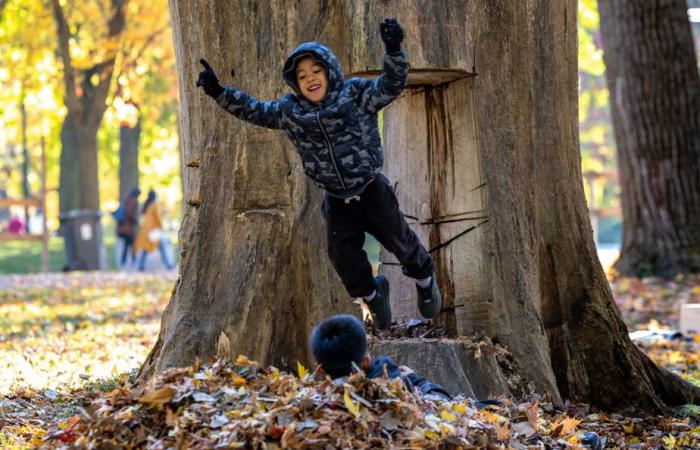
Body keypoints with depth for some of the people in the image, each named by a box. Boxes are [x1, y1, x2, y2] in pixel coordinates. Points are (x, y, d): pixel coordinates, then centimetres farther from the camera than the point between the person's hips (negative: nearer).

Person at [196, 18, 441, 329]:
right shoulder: (290, 111, -2)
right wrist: (219, 92, -6)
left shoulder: (356, 94, -11)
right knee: (344, 256, 5)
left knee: (399, 240, 9)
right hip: (337, 201, 3)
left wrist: (393, 50, -39)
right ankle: (372, 293, 35)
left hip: (372, 191, -3)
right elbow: (254, 111, 5)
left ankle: (425, 280, 39)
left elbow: (392, 85, -21)